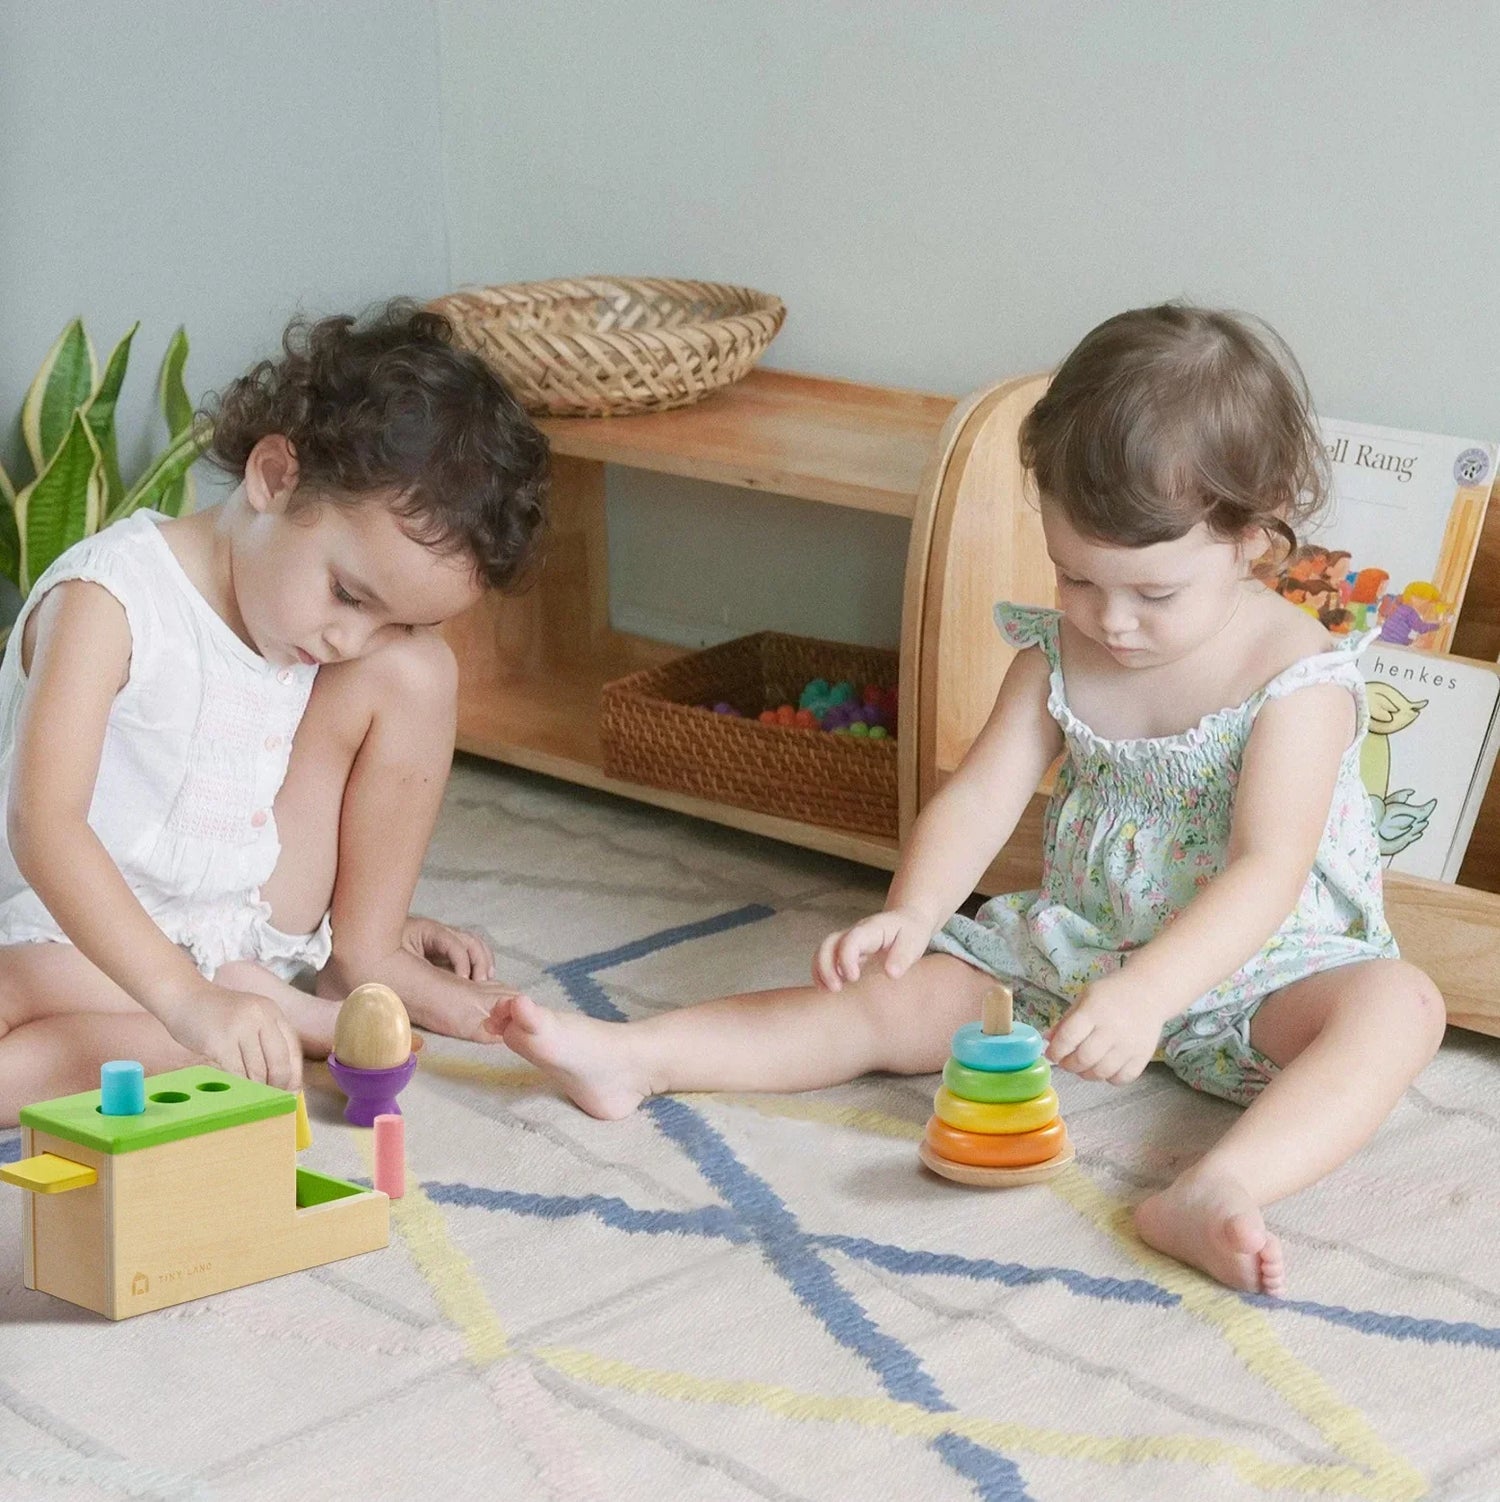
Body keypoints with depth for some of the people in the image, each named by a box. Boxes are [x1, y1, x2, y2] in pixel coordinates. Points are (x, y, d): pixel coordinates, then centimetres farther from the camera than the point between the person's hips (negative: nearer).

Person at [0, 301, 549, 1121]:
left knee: (415, 669, -6)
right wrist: (188, 998, -45)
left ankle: (364, 958, -2)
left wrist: (369, 924, 2)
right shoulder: (109, 599, -25)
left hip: (254, 916, 6)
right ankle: (300, 1019, -26)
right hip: (81, 934, -6)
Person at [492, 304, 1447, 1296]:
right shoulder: (1060, 651, -3)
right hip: (1075, 947, 5)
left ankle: (1217, 1193, -58)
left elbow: (1267, 873, -31)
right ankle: (636, 1058, -11)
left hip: (1254, 968, -5)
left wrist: (1146, 995, -46)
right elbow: (984, 793, -9)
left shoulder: (1300, 677, -21)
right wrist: (910, 914, -30)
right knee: (900, 995, -9)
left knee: (1399, 1003, -35)